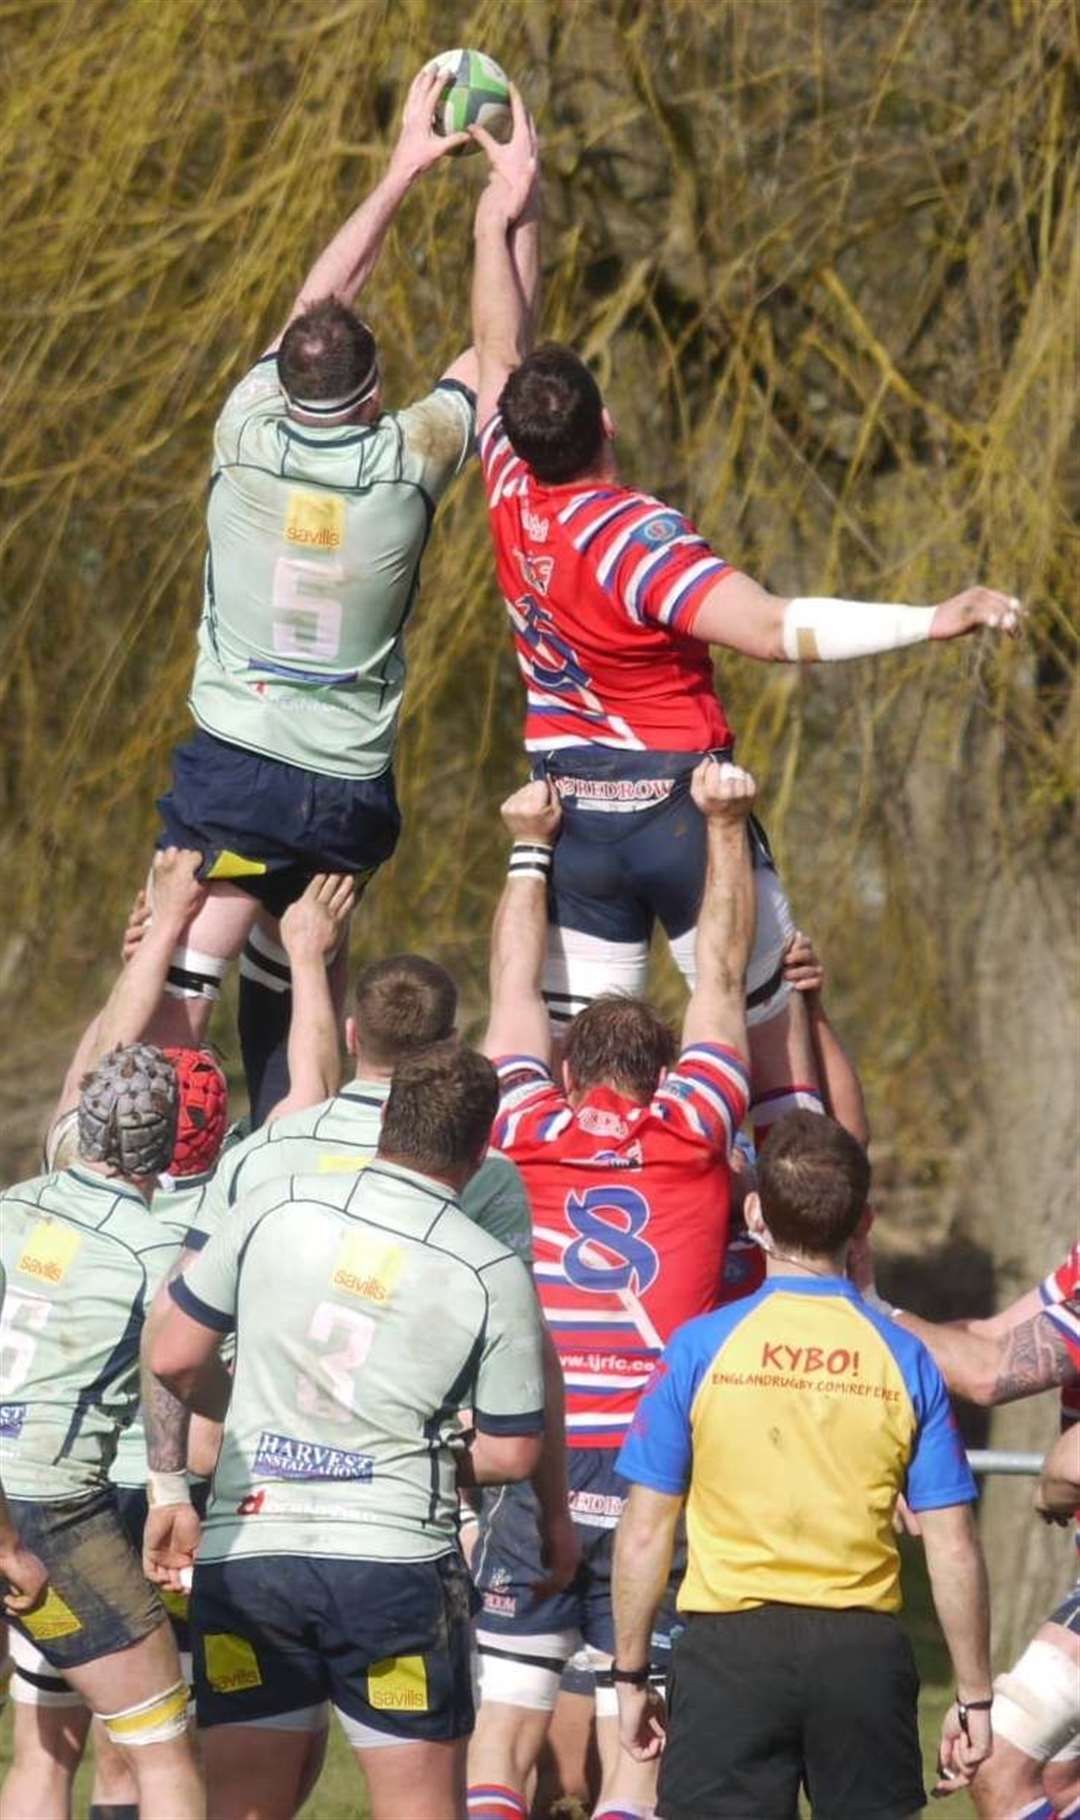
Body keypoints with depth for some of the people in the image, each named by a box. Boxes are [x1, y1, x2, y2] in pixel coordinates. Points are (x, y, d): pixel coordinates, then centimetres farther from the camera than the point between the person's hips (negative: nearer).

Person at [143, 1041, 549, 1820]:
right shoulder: (493, 1273, -5)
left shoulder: (278, 1208, -1)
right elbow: (511, 1453, 1)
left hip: (245, 1545, 2)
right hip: (395, 1561, -2)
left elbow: (173, 1357, 4)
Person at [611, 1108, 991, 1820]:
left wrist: (631, 1674, 10)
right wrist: (974, 1698, 10)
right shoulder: (905, 1359, 0)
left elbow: (645, 1532, -1)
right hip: (864, 1653, 2)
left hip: (731, 1652, -2)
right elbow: (953, 1548, 1)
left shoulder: (701, 1347, -3)